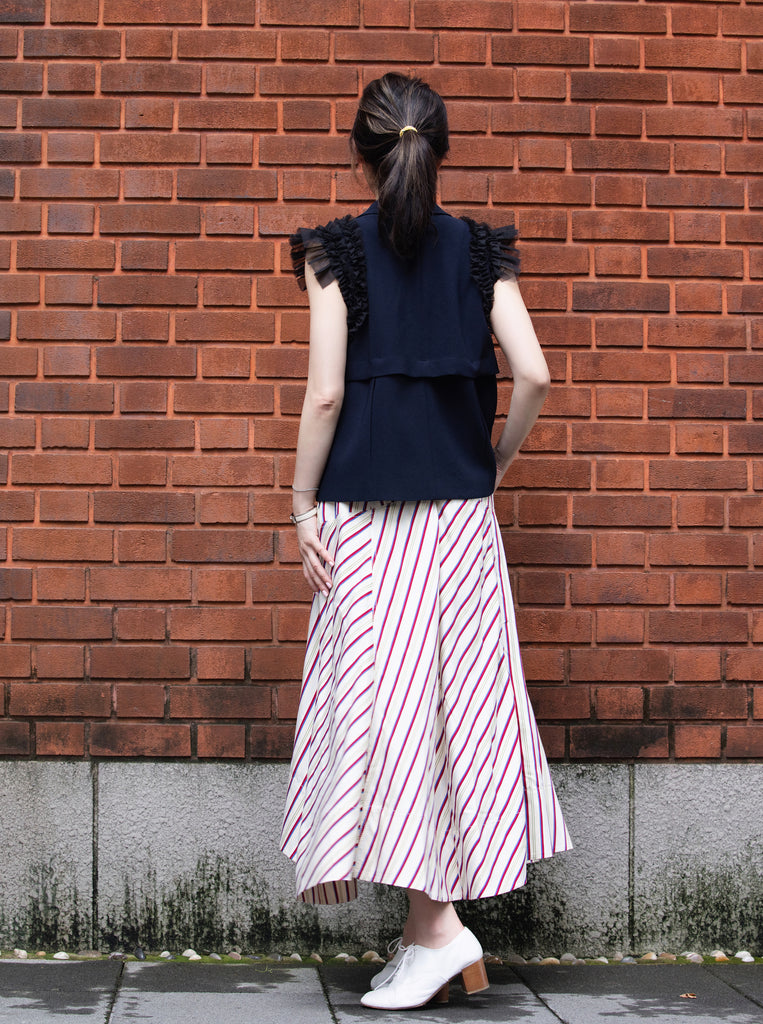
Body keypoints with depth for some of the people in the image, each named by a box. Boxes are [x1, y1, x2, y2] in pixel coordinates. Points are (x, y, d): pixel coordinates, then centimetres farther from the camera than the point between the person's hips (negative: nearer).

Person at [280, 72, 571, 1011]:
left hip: (361, 512, -3)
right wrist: (495, 464, 10)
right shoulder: (481, 252, 5)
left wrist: (302, 506, -1)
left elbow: (325, 393, -8)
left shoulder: (335, 253, -2)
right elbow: (534, 375, -4)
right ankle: (431, 921, 13)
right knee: (453, 697, 8)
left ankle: (435, 925, -7)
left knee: (381, 700, -1)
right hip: (458, 513, 3)